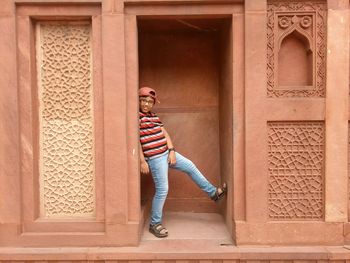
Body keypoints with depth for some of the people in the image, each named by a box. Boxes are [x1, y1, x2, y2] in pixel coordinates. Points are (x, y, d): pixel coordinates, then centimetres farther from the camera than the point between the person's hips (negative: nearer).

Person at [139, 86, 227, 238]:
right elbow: (136, 141, -14)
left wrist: (171, 151, -2)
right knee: (162, 190, -5)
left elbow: (164, 133, 11)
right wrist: (142, 162, -16)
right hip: (155, 158, -8)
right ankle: (155, 224, 11)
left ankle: (213, 192, 29)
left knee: (191, 167, 14)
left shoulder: (154, 116, 13)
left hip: (167, 153, 8)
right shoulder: (137, 117, -11)